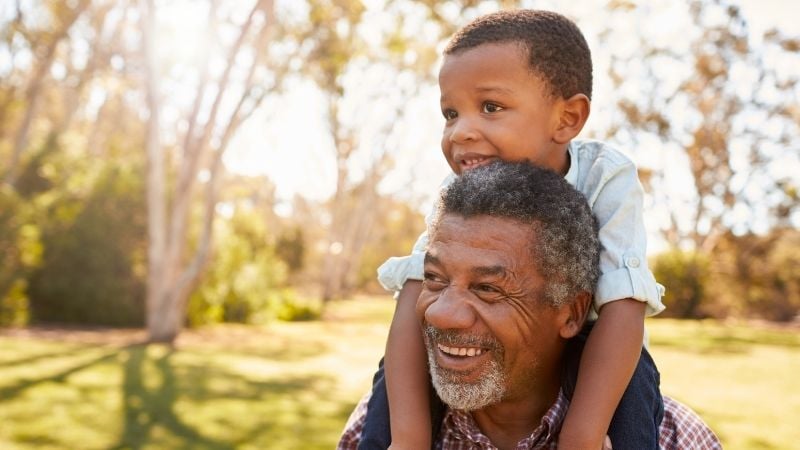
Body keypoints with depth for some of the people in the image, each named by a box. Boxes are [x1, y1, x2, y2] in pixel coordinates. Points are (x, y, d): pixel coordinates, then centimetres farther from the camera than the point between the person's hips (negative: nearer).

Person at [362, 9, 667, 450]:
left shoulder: (606, 179, -30)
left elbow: (622, 306, -37)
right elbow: (418, 292, -31)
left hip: (581, 346, -1)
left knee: (631, 376, -31)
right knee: (397, 369, -20)